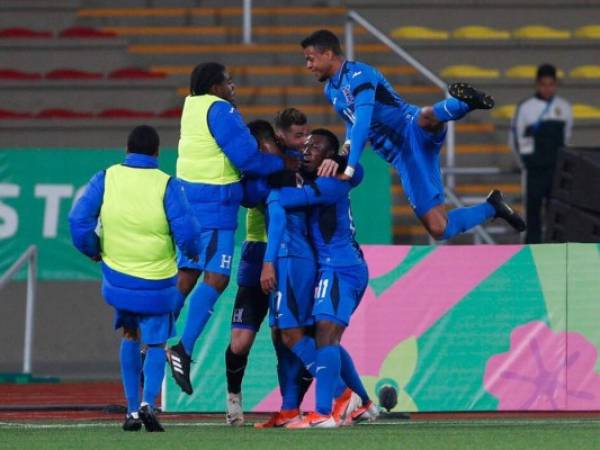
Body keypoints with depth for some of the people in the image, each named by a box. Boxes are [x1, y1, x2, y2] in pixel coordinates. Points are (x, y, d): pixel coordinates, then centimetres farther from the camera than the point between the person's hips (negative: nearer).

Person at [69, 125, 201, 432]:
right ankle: (148, 402, -11)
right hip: (157, 285, -2)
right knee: (156, 344, 13)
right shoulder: (167, 185, -13)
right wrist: (193, 252, 6)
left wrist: (93, 251, 10)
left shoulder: (106, 179, -5)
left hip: (117, 277, 2)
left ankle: (132, 410, 17)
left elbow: (79, 221, -8)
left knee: (130, 336, 24)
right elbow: (186, 231, -17)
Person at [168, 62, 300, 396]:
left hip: (189, 194, 9)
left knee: (186, 275, 12)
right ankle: (184, 349, -17)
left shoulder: (193, 105, 13)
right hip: (214, 202, -9)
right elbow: (247, 158, -14)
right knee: (216, 278, -10)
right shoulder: (220, 110, -13)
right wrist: (284, 164, 1)